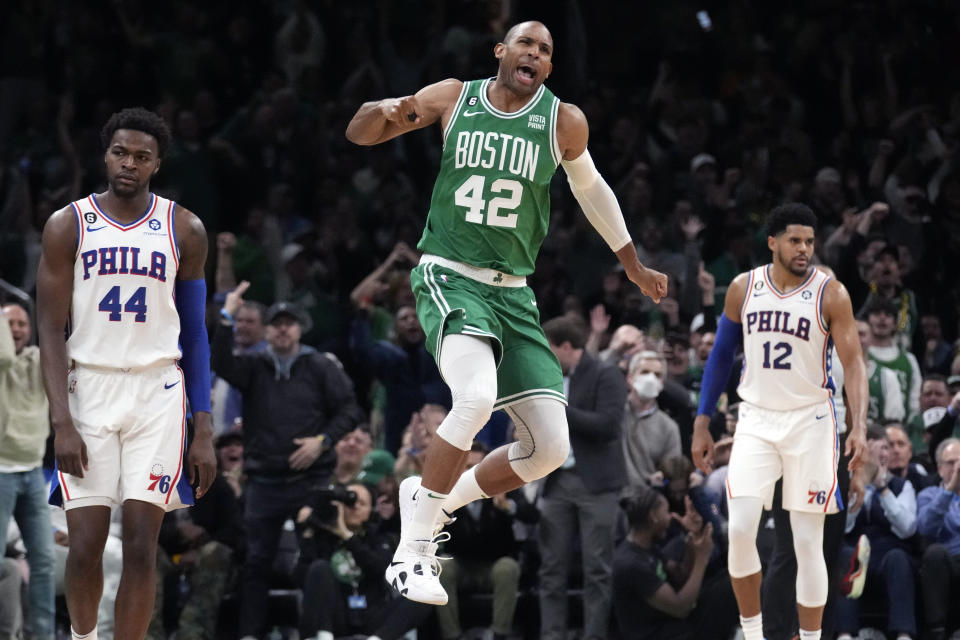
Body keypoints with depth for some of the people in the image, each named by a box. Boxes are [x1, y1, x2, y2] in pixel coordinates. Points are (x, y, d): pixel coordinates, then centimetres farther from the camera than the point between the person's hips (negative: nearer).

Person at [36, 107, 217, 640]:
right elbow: (51, 330, -2)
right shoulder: (68, 226, 0)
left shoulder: (184, 230, 4)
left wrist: (203, 432, 3)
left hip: (157, 393, 1)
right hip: (88, 390, -1)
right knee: (85, 543, -3)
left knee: (141, 544, -6)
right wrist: (62, 423, -12)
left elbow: (195, 334, 8)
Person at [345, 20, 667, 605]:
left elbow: (591, 188, 19)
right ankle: (413, 548, -20)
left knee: (550, 447, -2)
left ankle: (434, 499, 21)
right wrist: (383, 111, -19)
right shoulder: (454, 98, -1)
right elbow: (360, 134, 6)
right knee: (477, 396, -32)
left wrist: (633, 265, 28)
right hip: (448, 276, -4)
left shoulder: (564, 122, 1)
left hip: (513, 293, 4)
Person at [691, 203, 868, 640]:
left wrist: (859, 426, -22)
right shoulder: (743, 288, 2)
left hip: (810, 422, -2)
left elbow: (853, 362, -9)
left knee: (808, 543, -1)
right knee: (740, 531, -12)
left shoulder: (830, 294, -7)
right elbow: (722, 355, 11)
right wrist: (702, 424, 9)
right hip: (756, 419, 2)